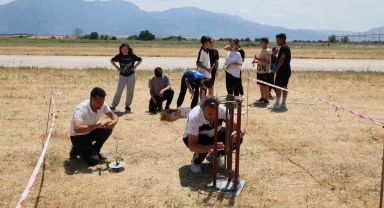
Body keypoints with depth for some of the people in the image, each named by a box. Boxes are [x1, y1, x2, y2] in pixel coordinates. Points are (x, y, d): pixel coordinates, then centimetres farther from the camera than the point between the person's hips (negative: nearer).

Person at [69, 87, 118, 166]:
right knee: (94, 160, -21)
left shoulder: (102, 105, -14)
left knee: (108, 128, -20)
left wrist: (114, 122, -29)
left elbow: (113, 116, -4)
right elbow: (77, 129, -46)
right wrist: (97, 125, -47)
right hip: (78, 136, -6)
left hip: (90, 132, 7)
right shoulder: (81, 109, -33)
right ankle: (76, 150, 9)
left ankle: (95, 151, 3)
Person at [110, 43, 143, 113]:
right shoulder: (119, 56, -6)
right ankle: (113, 106, 4)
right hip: (122, 76, 0)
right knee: (119, 91, -6)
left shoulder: (132, 56, -8)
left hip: (131, 75, 0)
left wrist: (135, 66, -4)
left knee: (130, 92, 5)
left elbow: (140, 60, 7)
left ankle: (127, 106, 21)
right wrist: (117, 67, -2)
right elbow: (112, 60, 11)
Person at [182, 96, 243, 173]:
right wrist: (212, 147, -54)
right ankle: (196, 161, -3)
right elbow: (192, 146, -40)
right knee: (205, 142, -38)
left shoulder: (222, 110, -29)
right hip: (196, 138, -4)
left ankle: (213, 156, 7)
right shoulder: (194, 117, -38)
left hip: (213, 134, 4)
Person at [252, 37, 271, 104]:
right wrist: (256, 61, 4)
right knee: (261, 85, 14)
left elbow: (268, 62, -23)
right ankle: (262, 98, 25)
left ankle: (266, 100, 7)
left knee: (265, 85, -1)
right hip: (260, 71, 9)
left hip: (265, 72, -9)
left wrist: (258, 59, -24)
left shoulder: (267, 51, -15)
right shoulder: (261, 50, 13)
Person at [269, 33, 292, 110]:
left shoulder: (283, 47, -14)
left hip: (282, 70, -10)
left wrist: (276, 68, -26)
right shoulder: (287, 47, 19)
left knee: (278, 86, -7)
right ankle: (283, 104, 14)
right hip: (287, 70, 10)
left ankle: (277, 104, -5)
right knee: (284, 86, 10)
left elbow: (282, 58, -26)